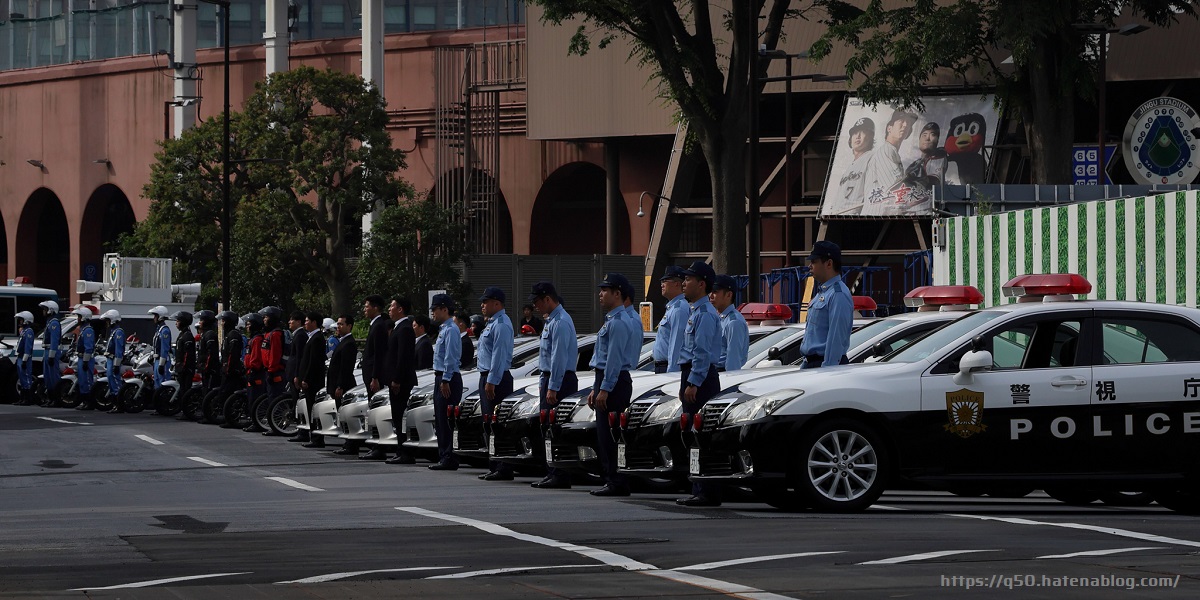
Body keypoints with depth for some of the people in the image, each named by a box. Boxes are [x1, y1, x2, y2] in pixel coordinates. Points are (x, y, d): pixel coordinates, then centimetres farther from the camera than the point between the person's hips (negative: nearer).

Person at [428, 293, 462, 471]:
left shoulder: (450, 330, -13)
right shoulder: (443, 329, 18)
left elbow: (450, 357, -18)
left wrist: (445, 381, -21)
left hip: (448, 380, -11)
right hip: (441, 378, 11)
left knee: (446, 421, -11)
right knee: (440, 421, 12)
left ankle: (449, 458, -11)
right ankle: (444, 457, 15)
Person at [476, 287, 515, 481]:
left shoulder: (501, 325, -14)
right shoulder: (492, 323, 19)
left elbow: (499, 355, -20)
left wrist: (491, 381, -23)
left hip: (496, 379, -11)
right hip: (488, 378, 11)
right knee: (490, 424, 12)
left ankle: (503, 469, -13)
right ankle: (494, 467, 16)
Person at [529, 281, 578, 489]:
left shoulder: (560, 323, -15)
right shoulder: (551, 321, 18)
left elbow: (559, 357, -20)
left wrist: (553, 388, -22)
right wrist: (543, 383, 23)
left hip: (560, 380, -11)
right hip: (549, 379, 11)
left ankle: (560, 476, -12)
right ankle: (551, 473, 14)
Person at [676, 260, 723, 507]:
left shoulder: (705, 314, -12)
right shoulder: (696, 311, 21)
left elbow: (703, 352, -19)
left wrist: (693, 384, -22)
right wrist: (685, 385, 23)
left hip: (701, 379, -11)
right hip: (693, 378, 11)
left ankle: (707, 493, -13)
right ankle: (700, 491, 13)